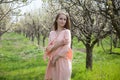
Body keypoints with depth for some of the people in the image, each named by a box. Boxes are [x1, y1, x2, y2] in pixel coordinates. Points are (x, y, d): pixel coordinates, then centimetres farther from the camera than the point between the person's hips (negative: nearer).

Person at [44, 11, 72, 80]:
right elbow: (48, 48, 4)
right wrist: (59, 43, -12)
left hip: (63, 60, -4)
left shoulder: (67, 32, -2)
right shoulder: (52, 33, 10)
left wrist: (56, 58, -10)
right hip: (53, 60, 4)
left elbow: (67, 48, -10)